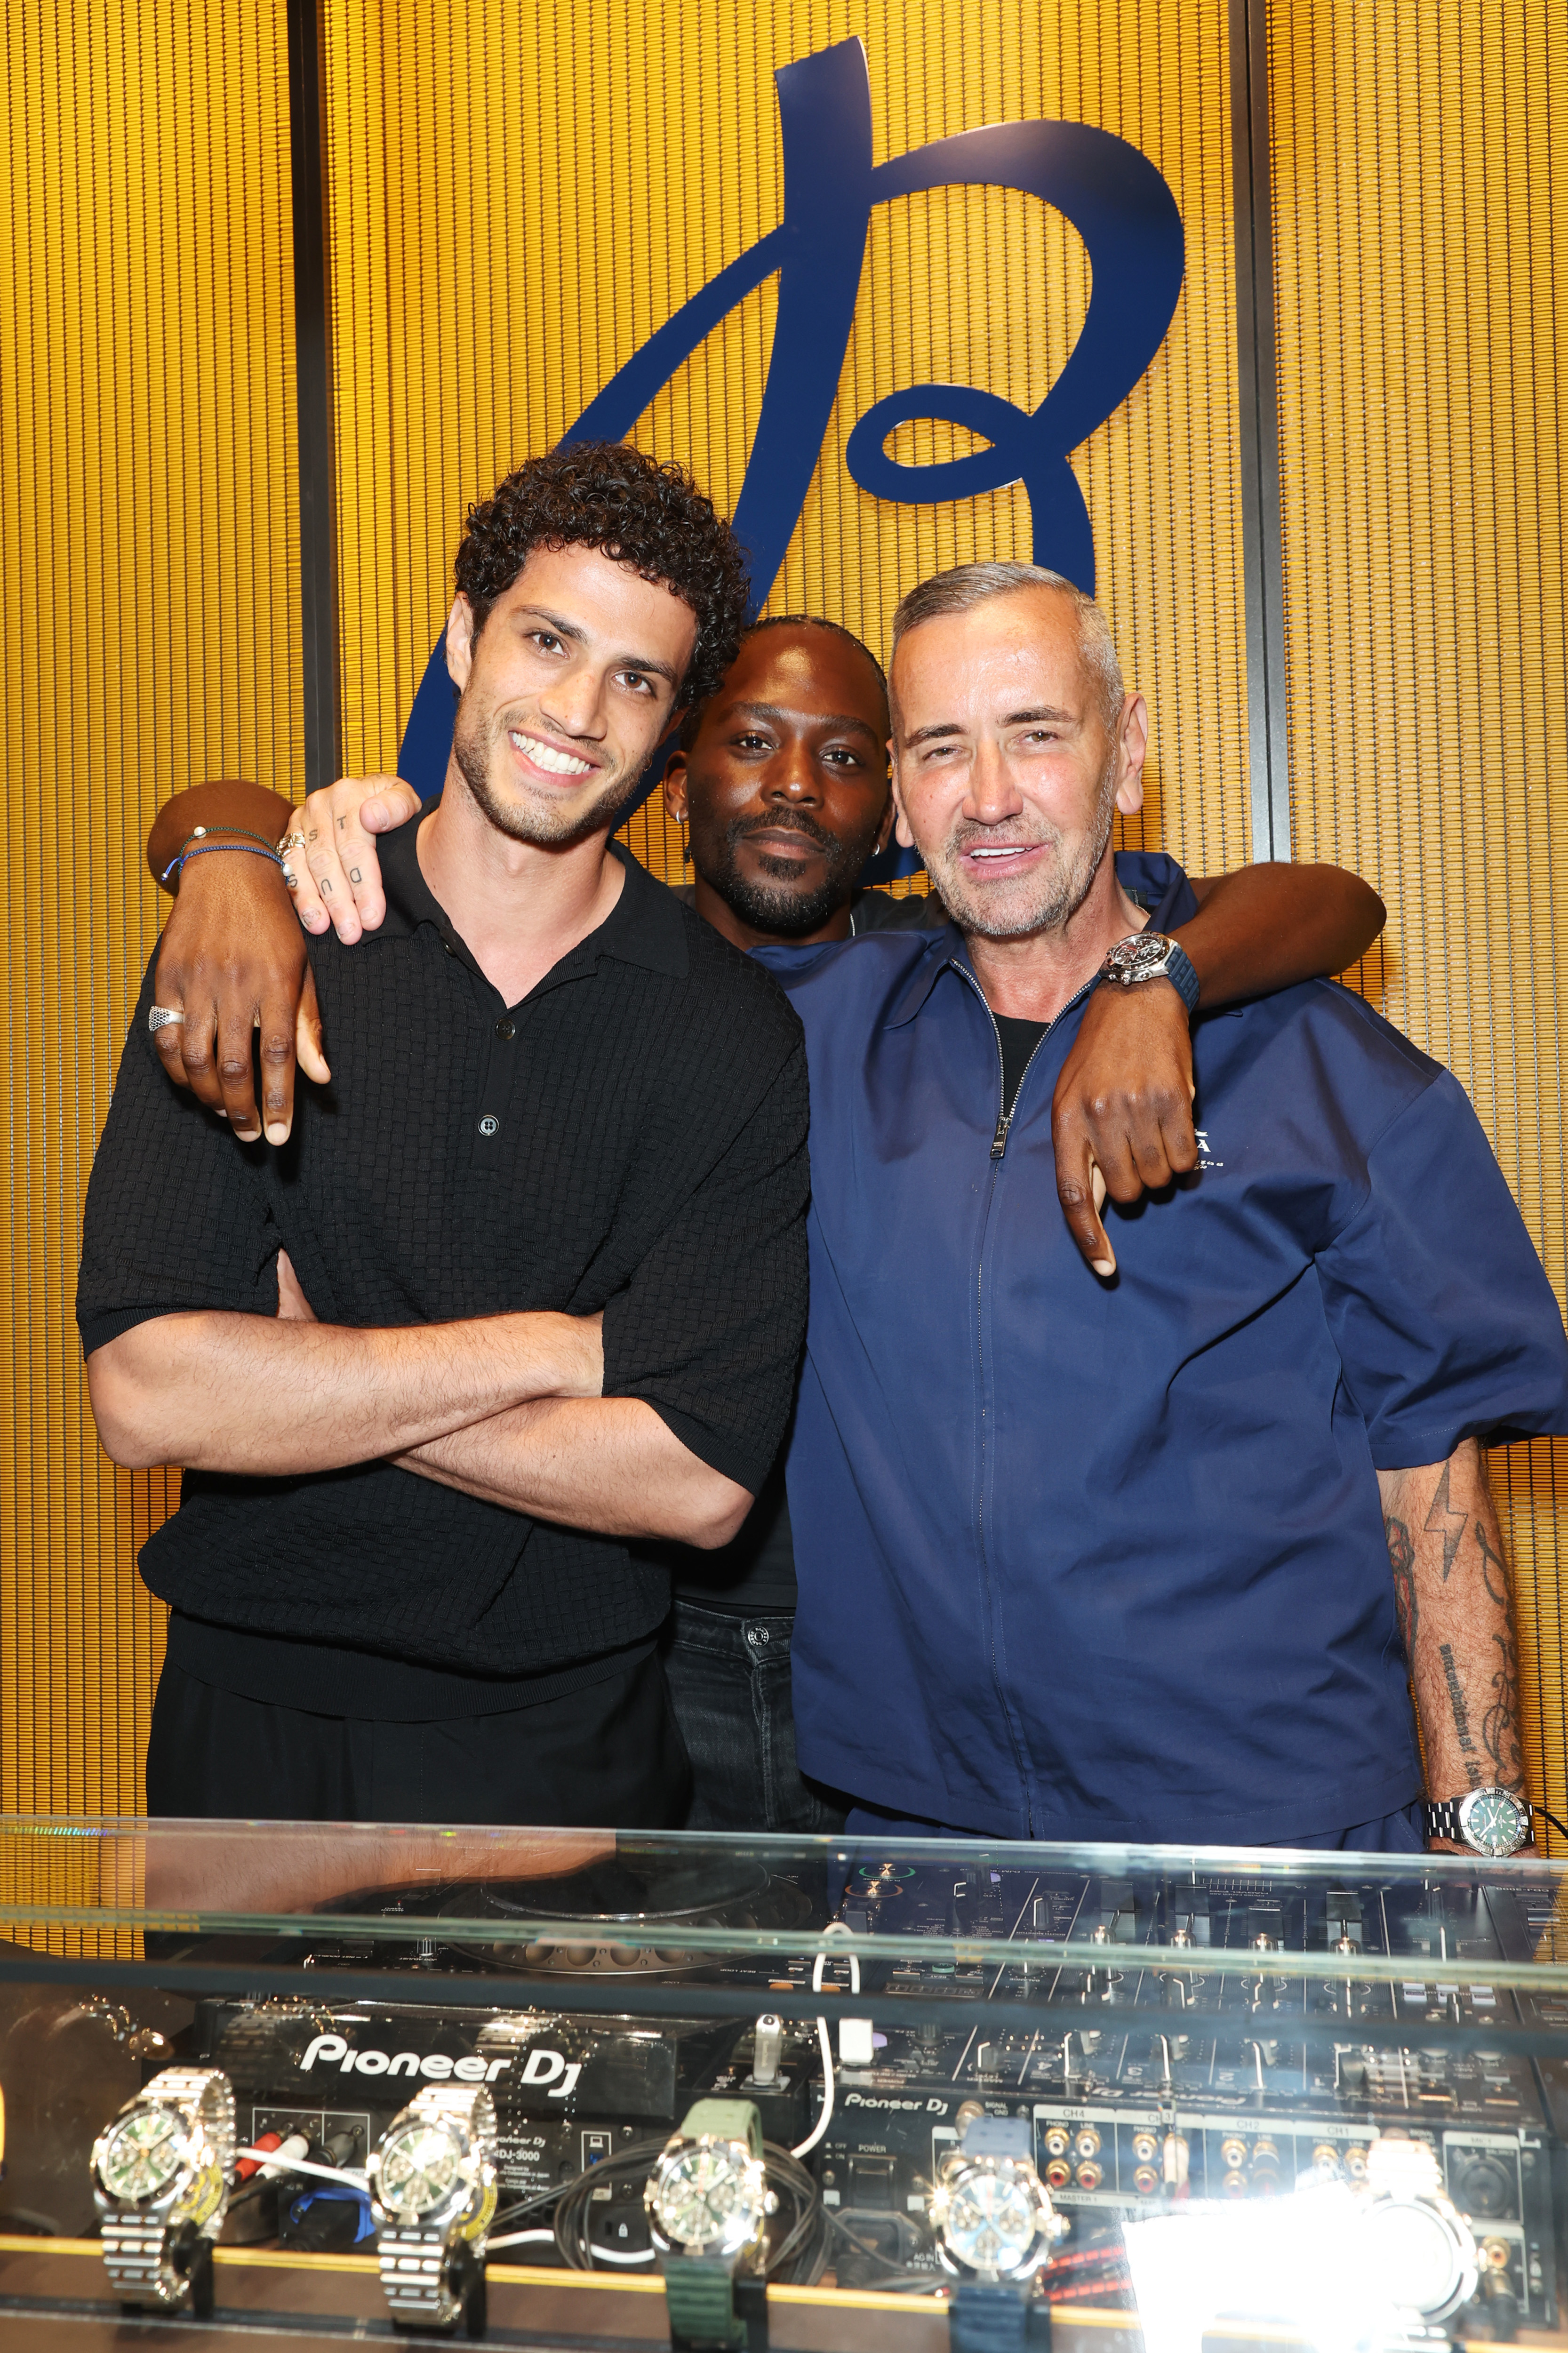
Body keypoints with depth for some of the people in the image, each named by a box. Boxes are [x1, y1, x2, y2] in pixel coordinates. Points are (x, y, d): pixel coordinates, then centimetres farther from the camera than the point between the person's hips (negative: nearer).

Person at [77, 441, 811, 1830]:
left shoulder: (736, 1029, -7)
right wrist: (554, 1347, -16)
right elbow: (145, 1392, -15)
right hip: (248, 1731, 1)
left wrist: (307, 1374, -15)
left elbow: (703, 1480, -16)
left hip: (567, 1751, 0)